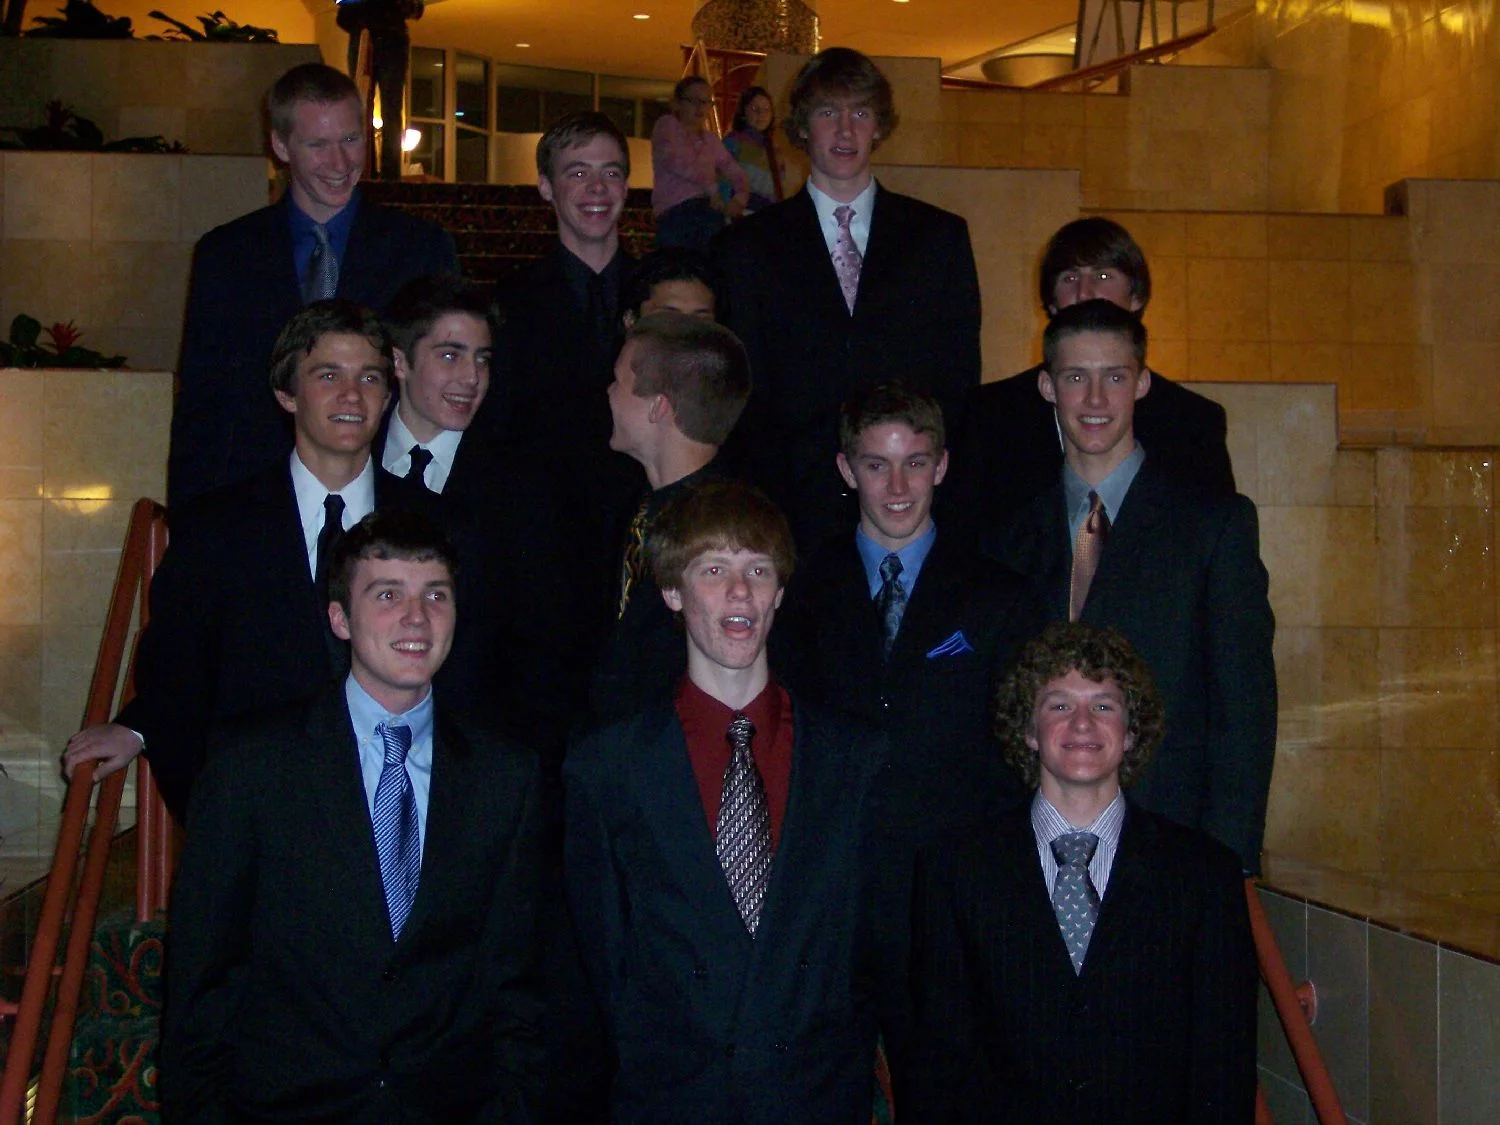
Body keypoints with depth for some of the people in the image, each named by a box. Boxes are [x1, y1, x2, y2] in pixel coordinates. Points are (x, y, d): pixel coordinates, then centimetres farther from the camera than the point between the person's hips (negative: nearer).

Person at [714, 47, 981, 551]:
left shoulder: (940, 236, 10)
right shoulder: (747, 247, 8)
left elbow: (961, 378, 7)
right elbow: (744, 397, 4)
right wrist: (775, 506, -7)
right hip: (797, 510, -1)